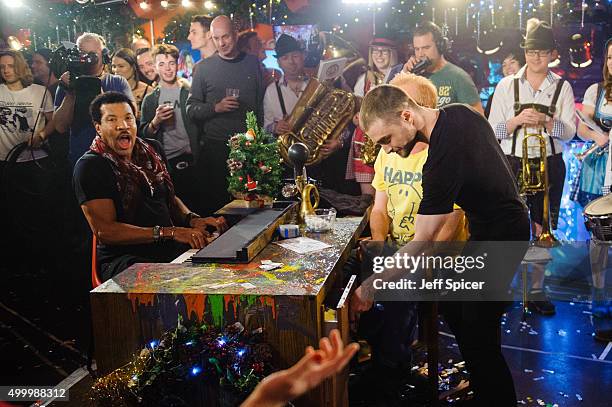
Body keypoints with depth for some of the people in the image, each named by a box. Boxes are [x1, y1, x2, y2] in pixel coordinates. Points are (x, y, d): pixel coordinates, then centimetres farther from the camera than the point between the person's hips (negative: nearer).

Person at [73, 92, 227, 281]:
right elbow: (105, 231, -14)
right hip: (124, 257, -7)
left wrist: (192, 220, 2)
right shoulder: (90, 166, -7)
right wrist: (169, 232, -20)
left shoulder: (153, 150, 14)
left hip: (170, 250, 7)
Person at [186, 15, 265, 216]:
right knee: (215, 200, 3)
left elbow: (262, 105, 9)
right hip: (215, 147, -1)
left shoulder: (253, 64, 8)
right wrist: (216, 107, -15)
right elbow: (191, 109, 2)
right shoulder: (203, 67, 4)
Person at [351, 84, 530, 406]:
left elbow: (420, 245, -29)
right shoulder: (460, 112, -6)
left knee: (478, 337, -5)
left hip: (499, 239, -10)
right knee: (449, 300, 17)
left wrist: (370, 287, -21)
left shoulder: (443, 160, -33)